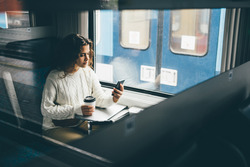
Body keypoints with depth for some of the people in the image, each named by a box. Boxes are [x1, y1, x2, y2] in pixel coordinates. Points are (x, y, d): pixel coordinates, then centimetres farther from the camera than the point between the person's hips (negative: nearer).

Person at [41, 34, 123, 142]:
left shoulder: (88, 72, 2)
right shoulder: (54, 77, -15)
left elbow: (99, 98, 3)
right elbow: (46, 109, -15)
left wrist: (112, 99, -21)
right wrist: (76, 110, -22)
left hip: (81, 122, 5)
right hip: (56, 127, -5)